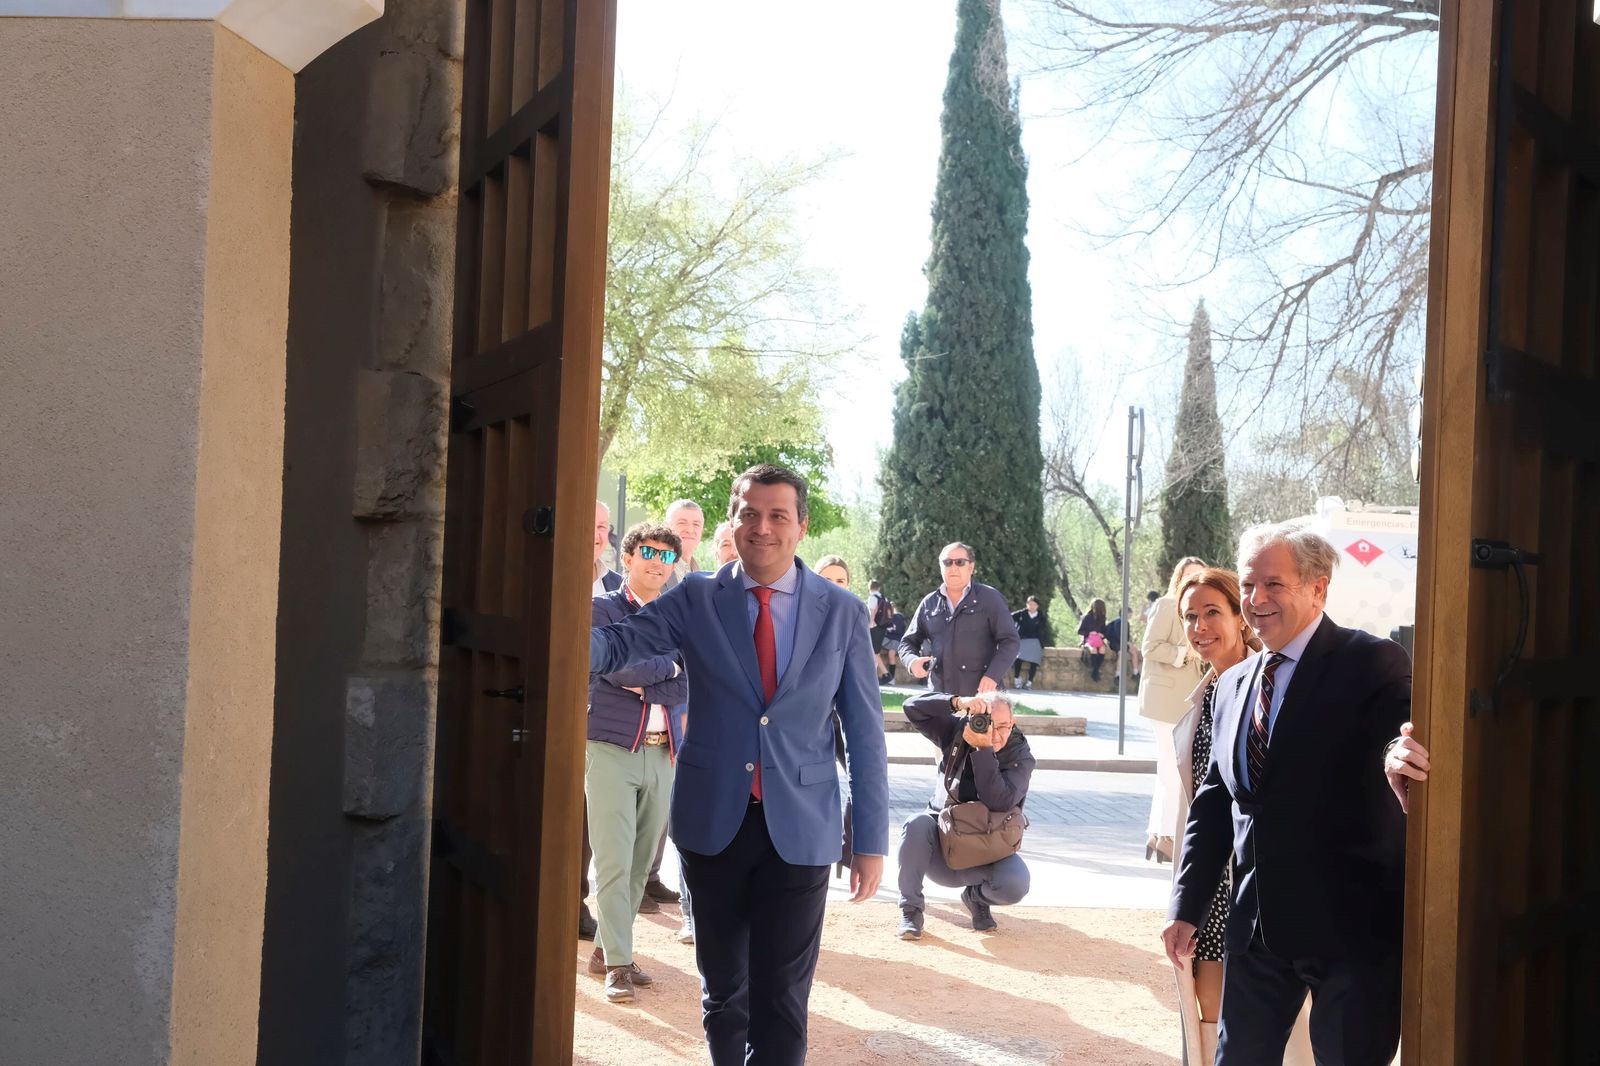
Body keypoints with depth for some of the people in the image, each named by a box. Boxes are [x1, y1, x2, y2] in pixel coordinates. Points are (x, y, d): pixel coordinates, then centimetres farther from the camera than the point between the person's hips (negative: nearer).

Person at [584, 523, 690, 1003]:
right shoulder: (602, 608, 1)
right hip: (611, 748, -4)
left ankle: (607, 949, 21)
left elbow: (690, 685, 1)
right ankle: (618, 962, 1)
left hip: (663, 752, 4)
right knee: (614, 861, -6)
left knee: (640, 864, 8)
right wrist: (668, 664, -2)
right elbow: (618, 667, -14)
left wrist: (645, 687, -11)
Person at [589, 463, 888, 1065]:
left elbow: (865, 731, 2)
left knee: (781, 998, 3)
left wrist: (871, 841, 0)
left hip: (798, 829, -1)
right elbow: (618, 644, -12)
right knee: (722, 988, 16)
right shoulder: (697, 599, 0)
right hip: (713, 821, 1)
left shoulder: (842, 612, 0)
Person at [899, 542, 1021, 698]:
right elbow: (908, 642, 18)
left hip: (981, 695, -4)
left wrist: (993, 676, -17)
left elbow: (1010, 640, -2)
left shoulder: (990, 598, 2)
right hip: (939, 698, 4)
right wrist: (912, 660, -6)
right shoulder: (929, 603, 13)